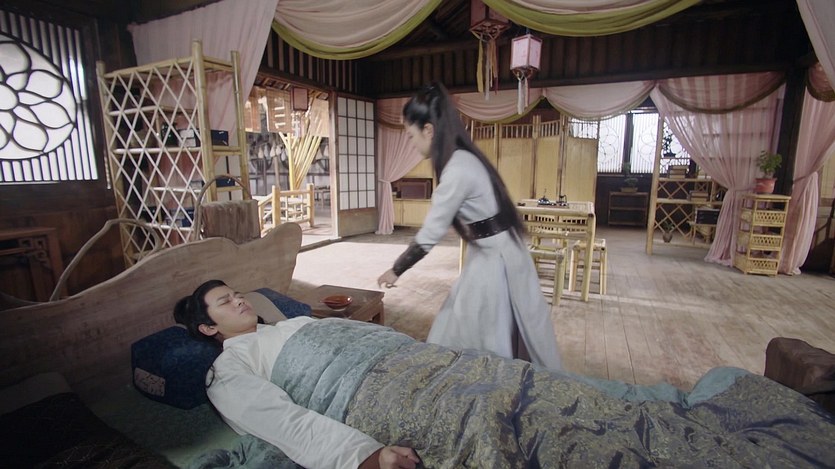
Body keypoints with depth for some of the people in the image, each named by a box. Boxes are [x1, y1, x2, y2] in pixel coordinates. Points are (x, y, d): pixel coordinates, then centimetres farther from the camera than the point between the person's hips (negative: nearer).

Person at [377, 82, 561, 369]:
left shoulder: (458, 170, -25)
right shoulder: (463, 159, 5)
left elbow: (430, 235, -21)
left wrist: (396, 270, -7)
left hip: (494, 260, -9)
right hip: (490, 255, 9)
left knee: (486, 343, 7)